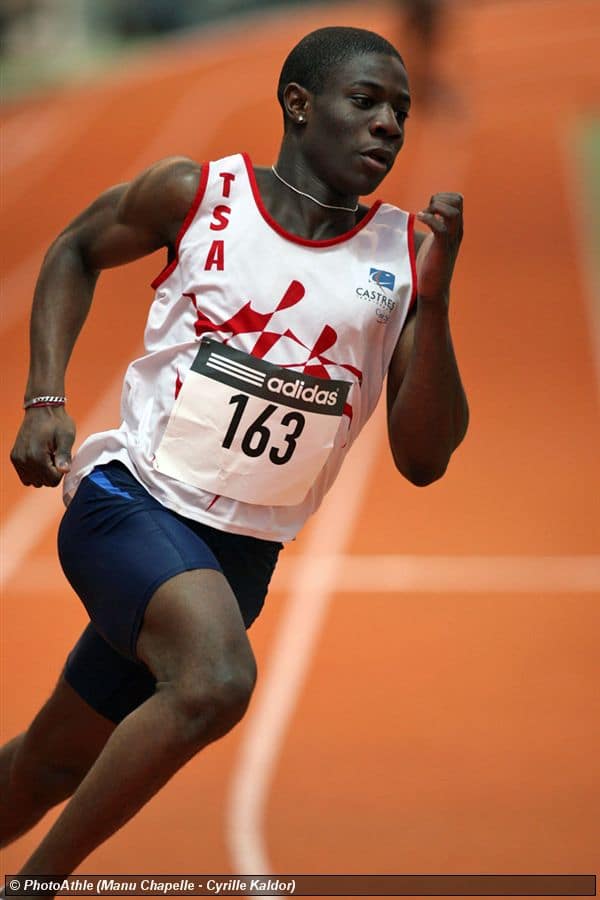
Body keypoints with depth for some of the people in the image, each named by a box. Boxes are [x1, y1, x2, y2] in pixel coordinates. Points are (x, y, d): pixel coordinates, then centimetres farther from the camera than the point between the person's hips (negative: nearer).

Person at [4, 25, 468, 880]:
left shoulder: (406, 256, -1)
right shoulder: (195, 193, -5)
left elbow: (422, 460, -5)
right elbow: (76, 250, 14)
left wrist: (434, 298, -17)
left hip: (241, 551, 4)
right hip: (131, 496, -4)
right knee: (217, 679, -31)